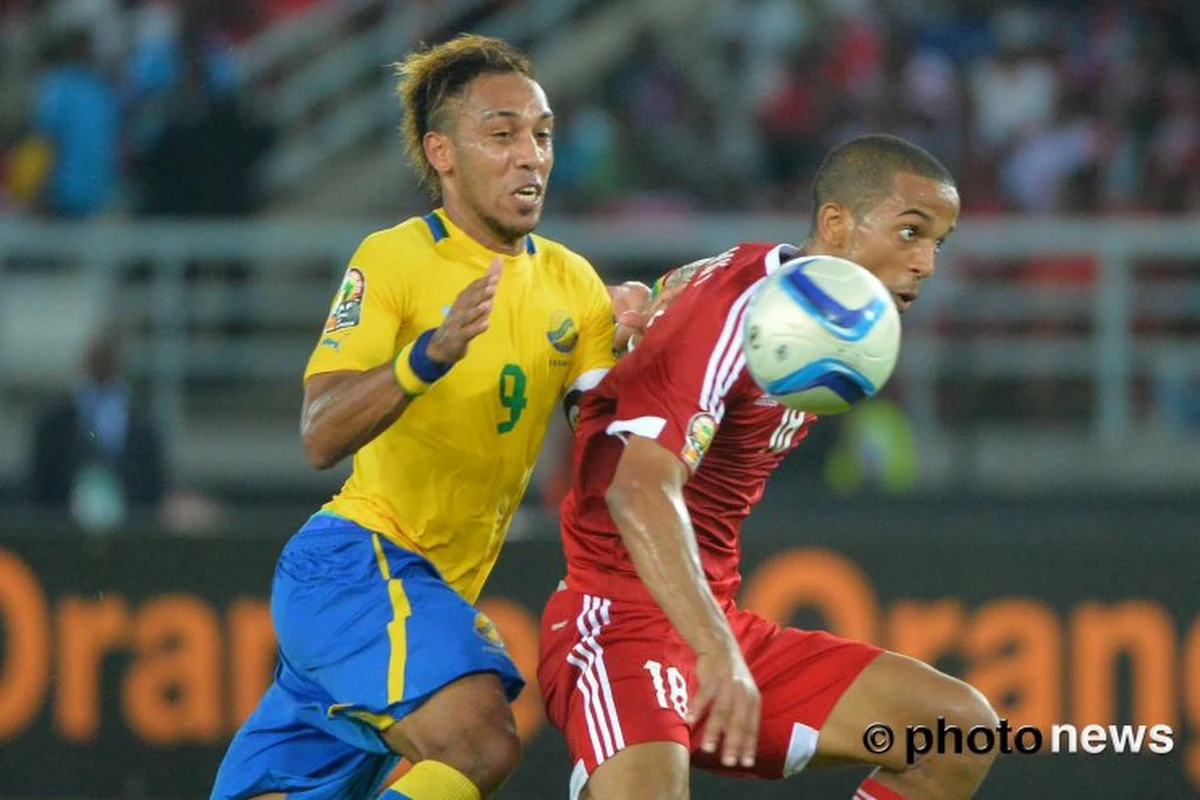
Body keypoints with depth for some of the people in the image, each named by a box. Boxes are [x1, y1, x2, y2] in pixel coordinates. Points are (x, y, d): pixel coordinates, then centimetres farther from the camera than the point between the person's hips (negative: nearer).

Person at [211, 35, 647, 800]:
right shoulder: (392, 260, -9)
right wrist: (431, 353, -34)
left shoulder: (571, 282, 9)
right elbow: (321, 436, -19)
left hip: (434, 592, 7)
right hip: (356, 556, -7)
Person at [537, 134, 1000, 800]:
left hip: (723, 632, 10)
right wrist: (717, 651, -44)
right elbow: (639, 488, -32)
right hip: (620, 622, -10)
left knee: (962, 731, 2)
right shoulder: (732, 308, -18)